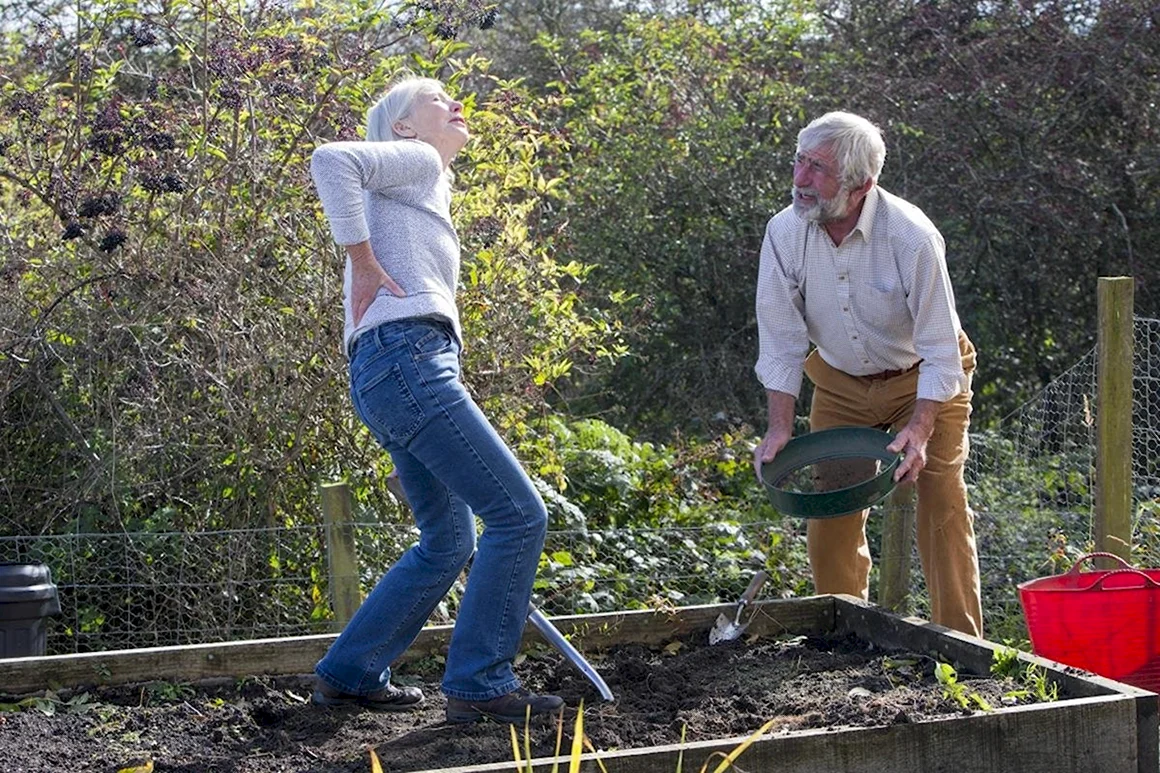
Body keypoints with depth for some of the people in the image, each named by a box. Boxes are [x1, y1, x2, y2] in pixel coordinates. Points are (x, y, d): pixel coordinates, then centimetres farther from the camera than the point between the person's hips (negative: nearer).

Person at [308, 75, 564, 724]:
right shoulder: (415, 161, 4)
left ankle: (349, 675, 20)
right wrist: (364, 262, -13)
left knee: (450, 543, 15)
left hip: (411, 370, 10)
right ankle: (480, 683, -5)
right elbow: (331, 160, -16)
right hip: (407, 359, -10)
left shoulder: (431, 189, 31)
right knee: (518, 513, -11)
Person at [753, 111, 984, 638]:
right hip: (839, 382, 3)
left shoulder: (913, 237, -28)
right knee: (829, 509, 0)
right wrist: (780, 428, -18)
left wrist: (918, 431, -33)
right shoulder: (785, 231, -18)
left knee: (942, 506, -10)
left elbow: (939, 348, -24)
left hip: (921, 380, -3)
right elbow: (781, 340, -11)